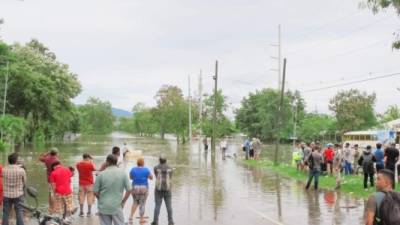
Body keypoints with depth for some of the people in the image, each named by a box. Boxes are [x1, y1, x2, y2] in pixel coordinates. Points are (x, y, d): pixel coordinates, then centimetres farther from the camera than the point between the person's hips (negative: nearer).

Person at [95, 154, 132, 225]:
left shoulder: (101, 174, -7)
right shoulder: (123, 173, -4)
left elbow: (95, 192, -3)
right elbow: (129, 190, -4)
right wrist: (123, 202, 7)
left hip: (103, 207, 0)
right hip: (117, 207, 0)